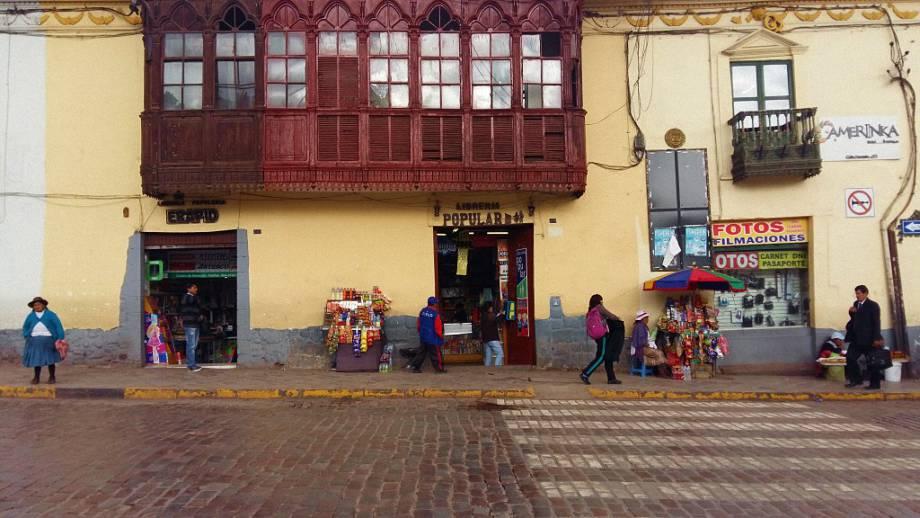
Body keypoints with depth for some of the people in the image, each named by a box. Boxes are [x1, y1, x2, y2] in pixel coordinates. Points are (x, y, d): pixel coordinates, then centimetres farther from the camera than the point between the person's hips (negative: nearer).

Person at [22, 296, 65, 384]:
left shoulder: (50, 314, 0)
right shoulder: (30, 316, 10)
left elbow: (58, 326, -5)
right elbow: (25, 327, 20)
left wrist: (61, 338, -14)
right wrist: (26, 336, 2)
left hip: (48, 340, -3)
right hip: (35, 341, 3)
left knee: (50, 359, 1)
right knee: (36, 359, 6)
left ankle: (52, 377, 12)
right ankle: (36, 378, 17)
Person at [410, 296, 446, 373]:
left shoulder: (422, 311, 3)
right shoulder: (435, 314, -16)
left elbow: (418, 323, 11)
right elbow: (438, 327, -14)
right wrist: (441, 336, 1)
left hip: (423, 336, 6)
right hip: (433, 338, -6)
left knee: (421, 352, 13)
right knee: (435, 353, 4)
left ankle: (415, 367, 12)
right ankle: (439, 368, 11)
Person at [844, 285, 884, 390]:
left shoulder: (873, 305, -9)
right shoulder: (856, 304, 11)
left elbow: (877, 322, -13)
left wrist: (876, 339, -17)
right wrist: (852, 313, -3)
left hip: (868, 339, -7)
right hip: (857, 338, 7)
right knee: (850, 358, 5)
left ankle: (875, 383, 12)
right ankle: (856, 379, 16)